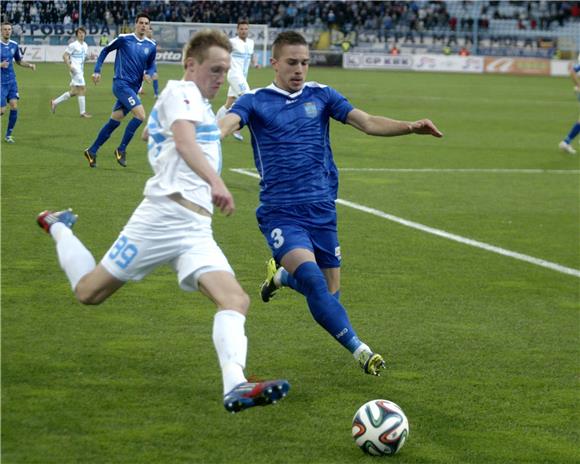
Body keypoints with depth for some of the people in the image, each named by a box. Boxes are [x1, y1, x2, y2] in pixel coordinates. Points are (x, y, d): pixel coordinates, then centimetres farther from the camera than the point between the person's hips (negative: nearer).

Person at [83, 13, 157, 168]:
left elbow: (151, 65, 21)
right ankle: (121, 150, -8)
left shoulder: (151, 46, 8)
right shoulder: (124, 39, -5)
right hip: (121, 84, -6)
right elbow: (105, 50, 7)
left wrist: (148, 74, -2)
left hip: (133, 88, 6)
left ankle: (92, 151, 24)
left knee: (114, 122, 11)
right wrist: (97, 70, 3)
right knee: (140, 115, -20)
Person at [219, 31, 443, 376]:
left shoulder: (321, 96, 7)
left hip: (321, 209, 4)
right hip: (280, 212, -4)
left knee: (330, 293, 7)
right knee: (311, 276, -27)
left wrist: (410, 127, -19)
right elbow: (226, 124, -20)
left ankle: (281, 275, 39)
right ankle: (358, 349, -22)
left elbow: (367, 122, -1)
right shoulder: (255, 102, -1)